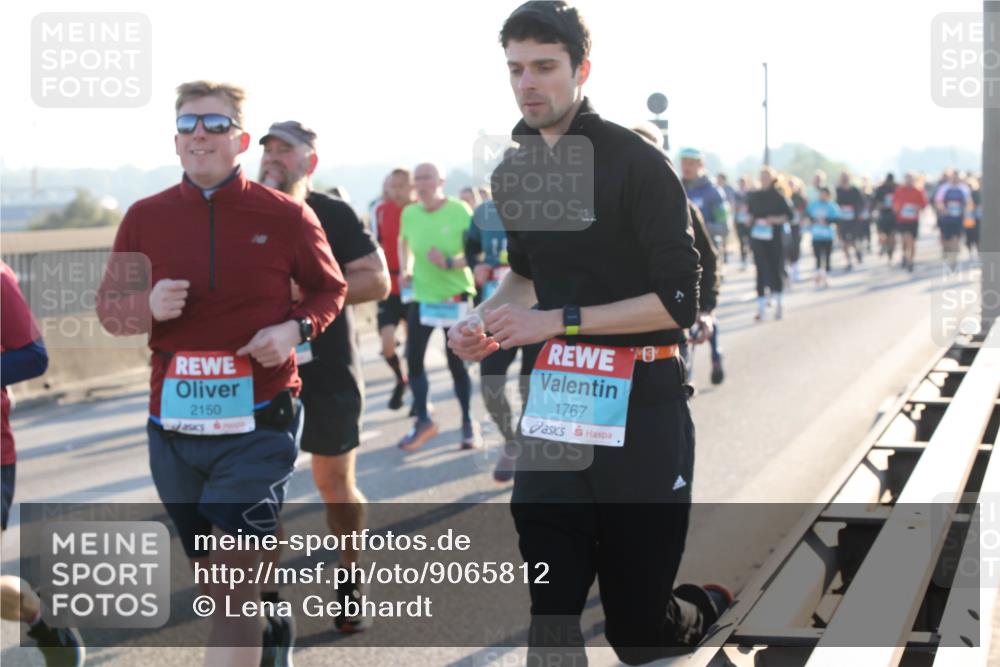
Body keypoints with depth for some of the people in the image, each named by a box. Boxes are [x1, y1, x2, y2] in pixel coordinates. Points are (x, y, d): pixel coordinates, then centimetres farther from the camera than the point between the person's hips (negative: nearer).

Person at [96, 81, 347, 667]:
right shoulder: (146, 217, 4)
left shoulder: (285, 216, -2)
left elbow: (330, 289, 11)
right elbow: (109, 305, 11)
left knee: (235, 588, -8)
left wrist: (296, 329, -10)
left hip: (259, 425, -3)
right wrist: (147, 307, -12)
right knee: (213, 584, 16)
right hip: (174, 425, 4)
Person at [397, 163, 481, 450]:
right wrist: (405, 269, 5)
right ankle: (422, 421, 15)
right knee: (413, 358, 0)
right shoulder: (409, 214, -1)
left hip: (455, 296, -4)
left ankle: (468, 422, 19)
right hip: (421, 296, 4)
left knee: (456, 361, 1)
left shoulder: (460, 211, -15)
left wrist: (450, 262, -29)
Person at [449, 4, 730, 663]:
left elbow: (677, 302, -16)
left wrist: (556, 322, -20)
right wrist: (485, 316, 5)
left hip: (639, 408, -5)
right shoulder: (515, 169, 9)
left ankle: (704, 610, 39)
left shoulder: (637, 163, -12)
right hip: (554, 403, 5)